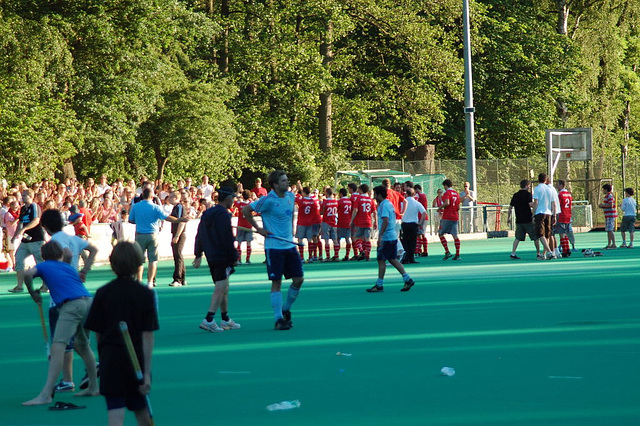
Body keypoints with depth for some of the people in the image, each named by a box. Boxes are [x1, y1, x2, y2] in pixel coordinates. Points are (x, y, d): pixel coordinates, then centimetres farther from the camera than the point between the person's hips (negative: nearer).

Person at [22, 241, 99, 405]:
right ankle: (93, 387, 34)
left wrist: (33, 293, 12)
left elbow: (28, 274, -1)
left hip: (72, 304, -6)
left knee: (58, 347, -13)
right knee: (82, 345, 26)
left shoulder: (43, 266, 17)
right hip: (88, 301, 6)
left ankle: (45, 395, -22)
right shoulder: (69, 267, 31)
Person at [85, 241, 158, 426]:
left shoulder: (103, 293, -2)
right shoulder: (145, 294, -5)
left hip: (111, 361, 0)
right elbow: (148, 336, -8)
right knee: (141, 410, 20)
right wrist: (147, 372, -8)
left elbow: (97, 333, 3)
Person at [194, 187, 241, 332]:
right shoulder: (223, 215, -14)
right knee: (220, 288, -10)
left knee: (223, 288, 17)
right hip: (222, 257, -9)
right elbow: (227, 239, -17)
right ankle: (208, 320, -19)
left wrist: (198, 255, 22)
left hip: (211, 256, 9)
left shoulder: (207, 213, 14)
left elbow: (199, 235, 18)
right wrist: (234, 257, -10)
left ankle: (225, 320, 24)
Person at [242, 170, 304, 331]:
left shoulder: (291, 196, 7)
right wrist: (258, 228, -8)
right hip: (274, 246, -7)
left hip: (290, 245, 7)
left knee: (299, 279, 4)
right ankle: (278, 319, 0)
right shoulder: (268, 200, -14)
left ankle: (286, 309, 24)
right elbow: (246, 210, -10)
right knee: (276, 282, -5)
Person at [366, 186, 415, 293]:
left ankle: (379, 285, 2)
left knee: (381, 260, -2)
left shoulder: (384, 205, -15)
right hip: (393, 236, 9)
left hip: (386, 237, -9)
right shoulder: (389, 204, 15)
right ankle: (407, 279, 7)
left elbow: (385, 221, -24)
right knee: (393, 259, 12)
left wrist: (380, 236, -25)